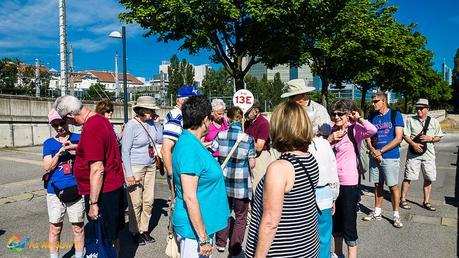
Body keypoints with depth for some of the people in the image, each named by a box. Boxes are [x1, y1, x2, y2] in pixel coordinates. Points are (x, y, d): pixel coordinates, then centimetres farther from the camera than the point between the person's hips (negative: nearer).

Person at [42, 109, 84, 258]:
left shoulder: (79, 138, 3)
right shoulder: (49, 143, 6)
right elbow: (47, 167, -2)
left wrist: (74, 148, -17)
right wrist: (60, 152, -16)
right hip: (55, 191, 1)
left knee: (78, 228, 8)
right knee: (55, 229, 9)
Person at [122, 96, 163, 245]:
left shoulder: (150, 123, 1)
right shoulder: (131, 126, -14)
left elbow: (160, 140, 4)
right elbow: (125, 151, -13)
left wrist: (157, 123, -3)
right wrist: (129, 174, -15)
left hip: (150, 166, 6)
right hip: (135, 167, -6)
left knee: (149, 200, 10)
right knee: (136, 202, 3)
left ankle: (144, 229, 26)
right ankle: (135, 232, 23)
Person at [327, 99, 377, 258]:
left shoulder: (354, 129, -11)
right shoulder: (333, 131, 9)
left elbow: (372, 130, -31)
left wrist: (358, 118, -15)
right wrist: (329, 140, -5)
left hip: (349, 183, -7)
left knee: (349, 222, 2)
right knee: (335, 220, 20)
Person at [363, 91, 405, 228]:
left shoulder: (395, 115, -4)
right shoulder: (372, 117, 9)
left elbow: (398, 138, -10)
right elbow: (368, 136, 9)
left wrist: (380, 151, -12)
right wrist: (373, 150, -10)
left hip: (390, 156, -4)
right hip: (375, 156, 5)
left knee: (393, 186, 1)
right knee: (378, 185, 13)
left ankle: (396, 215, 13)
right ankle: (377, 212, 23)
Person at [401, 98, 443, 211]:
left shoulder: (434, 122, 8)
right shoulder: (411, 120, 2)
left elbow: (439, 137, 12)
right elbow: (406, 135, -3)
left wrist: (431, 138, -9)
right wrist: (413, 144, -18)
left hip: (428, 154, 3)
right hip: (414, 153, -3)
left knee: (428, 179, 8)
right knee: (408, 177, -1)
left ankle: (426, 202, 22)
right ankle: (403, 200, 10)